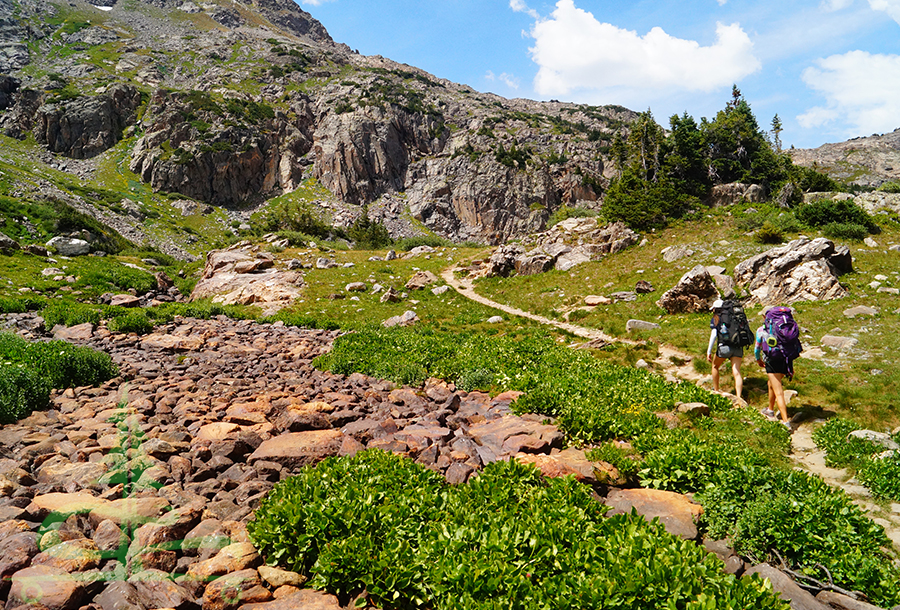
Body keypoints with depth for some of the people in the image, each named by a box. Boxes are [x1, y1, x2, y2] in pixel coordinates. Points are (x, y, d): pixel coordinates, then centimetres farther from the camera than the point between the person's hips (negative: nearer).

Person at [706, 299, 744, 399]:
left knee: (715, 366, 22)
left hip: (724, 346, -3)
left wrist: (709, 352, -7)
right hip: (738, 347, 3)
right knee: (736, 372, -4)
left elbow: (713, 335, -7)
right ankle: (738, 397, -20)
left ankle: (716, 391, 29)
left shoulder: (715, 318, 6)